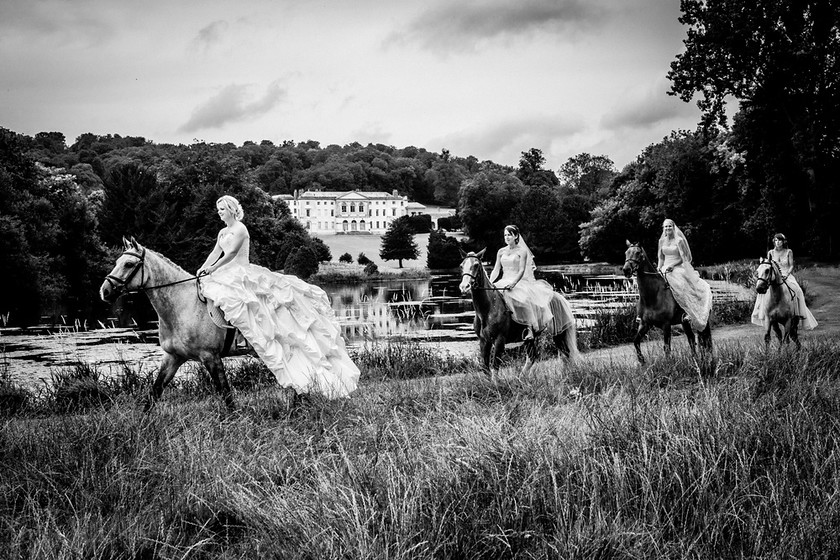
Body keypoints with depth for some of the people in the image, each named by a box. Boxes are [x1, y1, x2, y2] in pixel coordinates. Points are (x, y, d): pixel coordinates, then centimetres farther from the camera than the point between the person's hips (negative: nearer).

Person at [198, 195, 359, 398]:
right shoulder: (223, 232, 19)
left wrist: (212, 269, -17)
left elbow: (230, 254, -16)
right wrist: (202, 269, 3)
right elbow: (215, 253, 16)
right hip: (228, 274, 10)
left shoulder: (239, 229, -9)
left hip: (242, 273, -10)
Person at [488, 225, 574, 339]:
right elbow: (496, 270, 11)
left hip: (519, 282, -4)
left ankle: (529, 327, -34)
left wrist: (514, 283, -26)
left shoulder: (522, 251, 1)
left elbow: (521, 270, -9)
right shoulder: (501, 252, 14)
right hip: (503, 282, 4)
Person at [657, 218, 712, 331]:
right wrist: (659, 268, 1)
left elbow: (682, 258, -5)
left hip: (678, 268, -5)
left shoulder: (679, 240, -3)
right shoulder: (662, 241, 11)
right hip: (665, 269, 5)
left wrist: (672, 265, -17)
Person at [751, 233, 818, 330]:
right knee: (765, 291, -26)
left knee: (796, 291, -28)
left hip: (787, 276, -1)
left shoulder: (788, 252, 4)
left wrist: (787, 274, -16)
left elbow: (791, 265, 0)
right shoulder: (771, 253, 9)